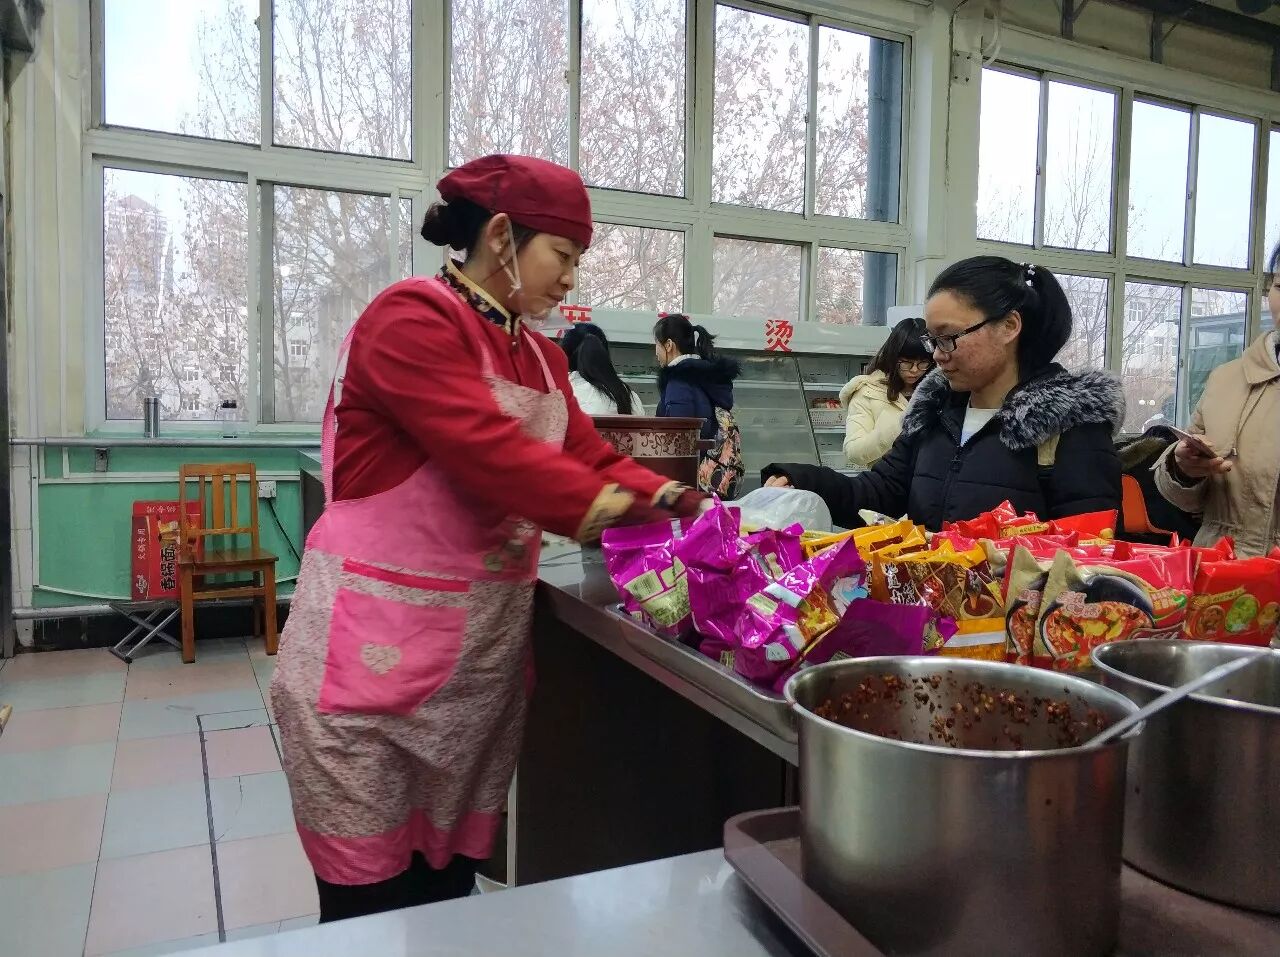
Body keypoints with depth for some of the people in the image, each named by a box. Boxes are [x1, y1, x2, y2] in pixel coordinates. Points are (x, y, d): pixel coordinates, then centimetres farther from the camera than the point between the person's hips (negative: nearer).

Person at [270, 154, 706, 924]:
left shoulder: (542, 357, 13)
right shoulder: (411, 318, -14)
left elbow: (593, 459, 7)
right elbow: (489, 452, -25)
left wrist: (675, 502, -8)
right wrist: (620, 511, -25)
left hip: (489, 646, 8)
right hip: (381, 643, -7)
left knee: (454, 872, 18)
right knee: (372, 893, 6)